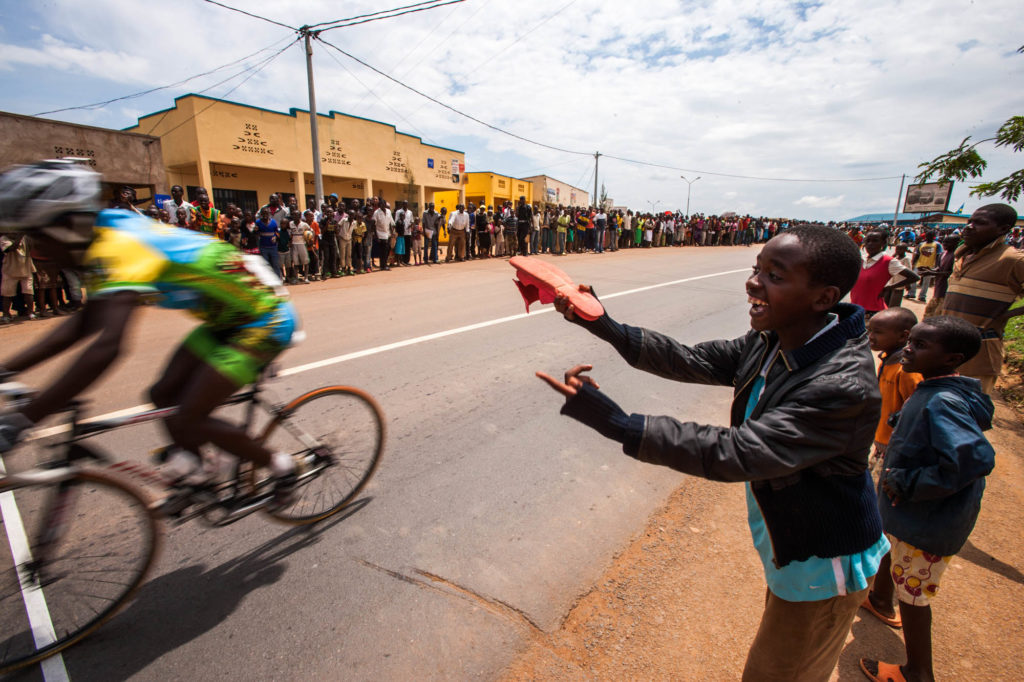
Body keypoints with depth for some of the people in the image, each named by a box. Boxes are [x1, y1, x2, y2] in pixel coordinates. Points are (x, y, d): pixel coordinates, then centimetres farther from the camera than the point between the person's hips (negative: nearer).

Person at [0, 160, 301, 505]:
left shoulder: (118, 248, -23)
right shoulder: (112, 237, 8)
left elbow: (107, 347, -34)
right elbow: (83, 324, 12)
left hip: (264, 323, -9)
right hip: (228, 319, 9)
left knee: (186, 422, -6)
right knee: (164, 396, 8)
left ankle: (280, 466, 11)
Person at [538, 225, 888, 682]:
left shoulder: (843, 386, -36)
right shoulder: (771, 342, -10)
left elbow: (732, 453, -41)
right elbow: (695, 361, -10)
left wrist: (615, 423, -45)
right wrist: (606, 327, -20)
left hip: (821, 563, -7)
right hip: (786, 539, 7)